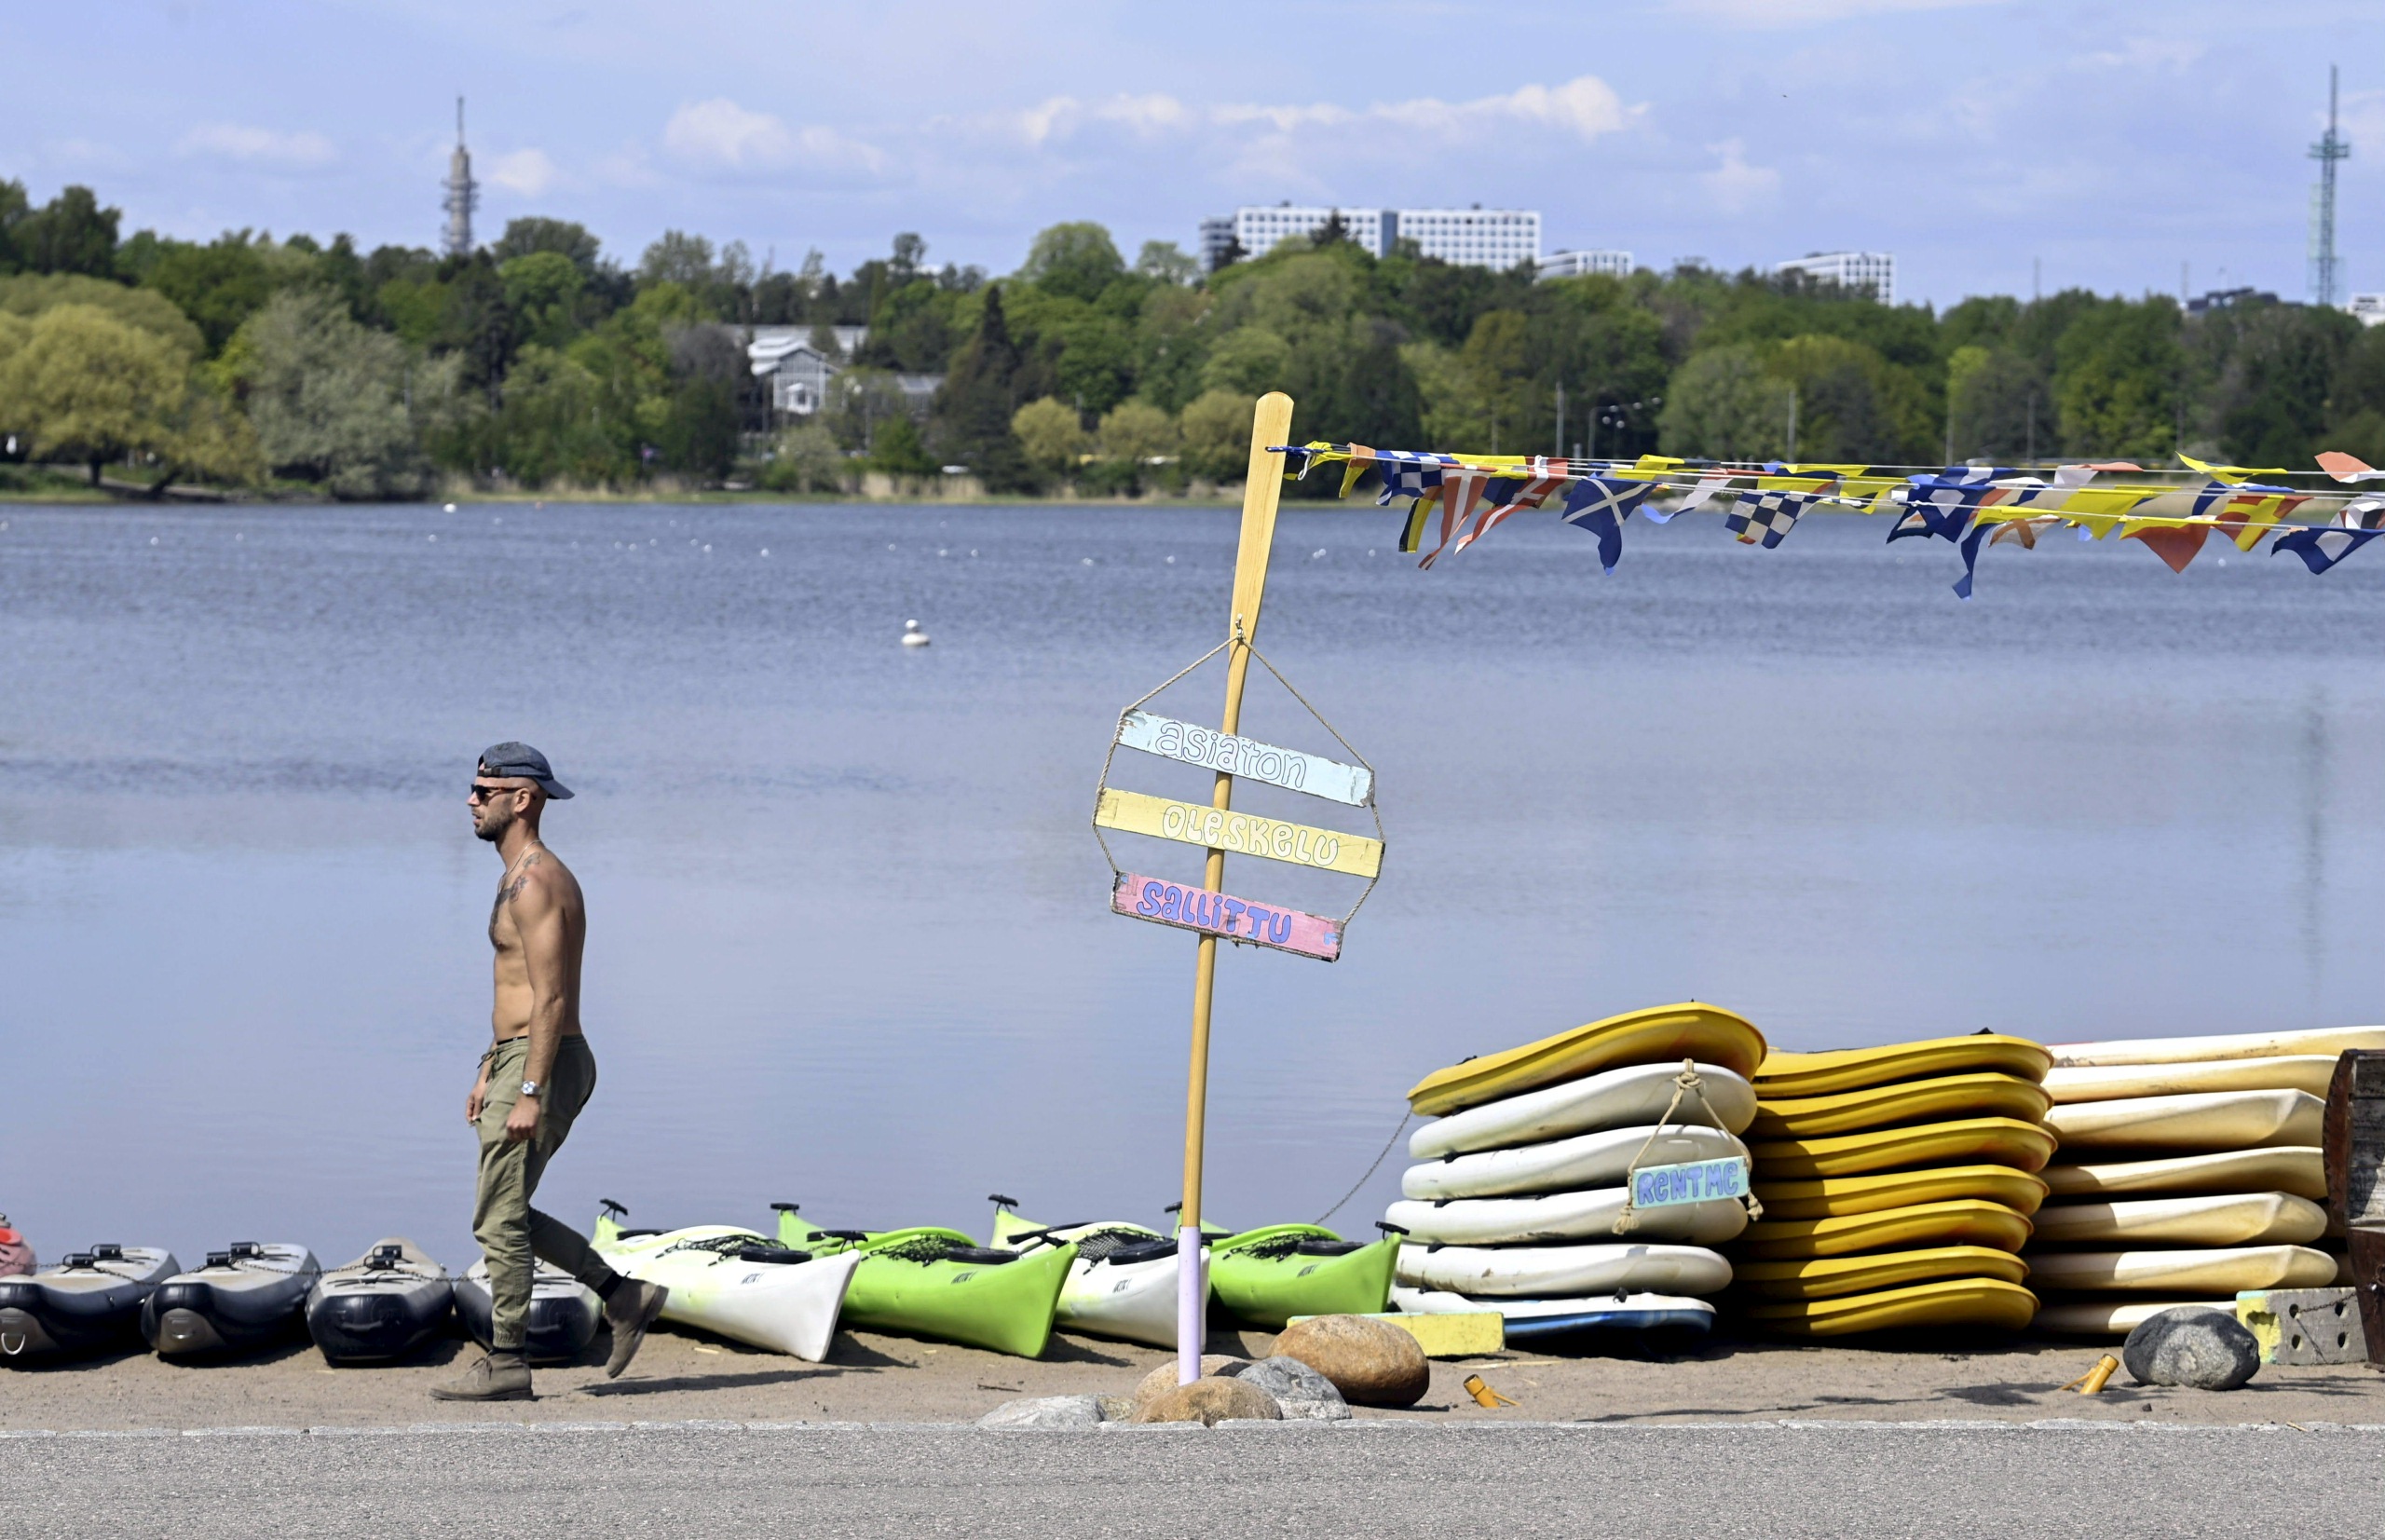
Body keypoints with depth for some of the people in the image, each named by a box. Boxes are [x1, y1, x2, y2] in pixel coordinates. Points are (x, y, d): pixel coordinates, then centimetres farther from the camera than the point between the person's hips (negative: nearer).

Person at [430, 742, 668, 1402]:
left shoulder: (536, 883, -16)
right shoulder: (522, 878, 17)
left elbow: (551, 997, -22)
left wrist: (529, 1093, -24)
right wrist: (490, 1071, 24)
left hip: (542, 1066, -11)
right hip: (519, 1062, 11)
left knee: (500, 1220, -6)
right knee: (505, 1216, 15)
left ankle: (505, 1366, 0)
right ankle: (624, 1295, 18)